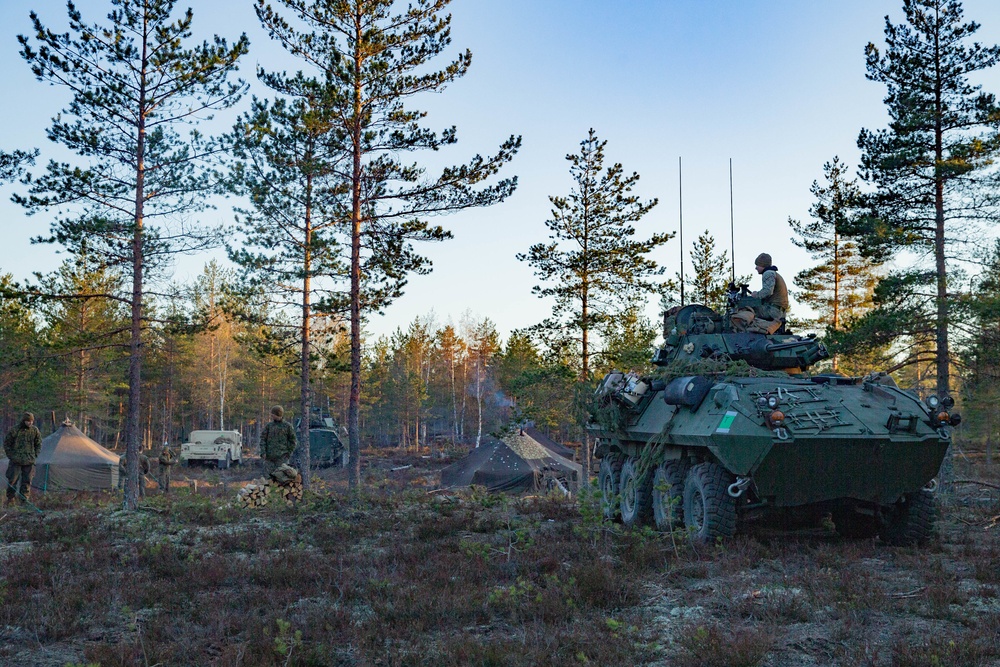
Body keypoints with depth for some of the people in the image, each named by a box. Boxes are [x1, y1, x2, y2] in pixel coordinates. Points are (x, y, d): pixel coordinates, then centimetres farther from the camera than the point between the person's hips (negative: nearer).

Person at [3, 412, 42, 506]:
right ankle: (10, 498, 11)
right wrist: (11, 455, 0)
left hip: (29, 460, 2)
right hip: (16, 460, -2)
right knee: (12, 479, -3)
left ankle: (24, 498, 11)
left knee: (27, 480, 4)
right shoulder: (14, 430, -8)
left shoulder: (35, 430, 1)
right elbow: (6, 444, 3)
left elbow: (38, 443, 14)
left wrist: (35, 455, 7)